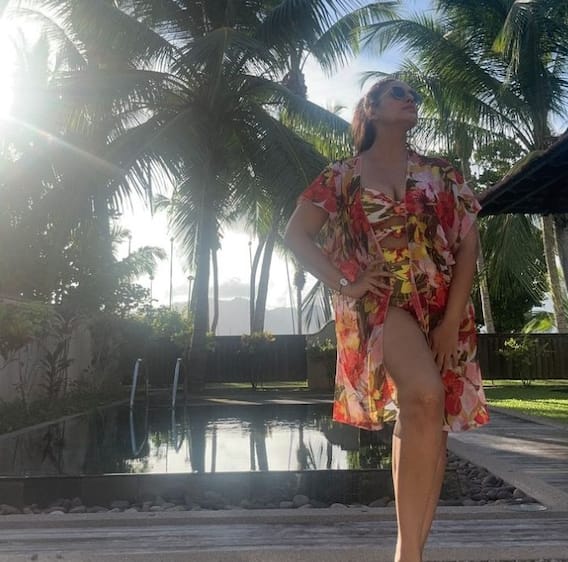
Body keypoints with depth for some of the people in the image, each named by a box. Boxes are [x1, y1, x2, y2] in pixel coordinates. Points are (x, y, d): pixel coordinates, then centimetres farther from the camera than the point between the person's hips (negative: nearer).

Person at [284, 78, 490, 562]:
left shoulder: (442, 174, 13)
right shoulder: (343, 175, 8)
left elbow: (468, 244, 5)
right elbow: (296, 234, 5)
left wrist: (451, 321, -7)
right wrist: (343, 282, -8)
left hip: (442, 307, 4)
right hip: (380, 300, -4)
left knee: (429, 426, 2)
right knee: (424, 397, -30)